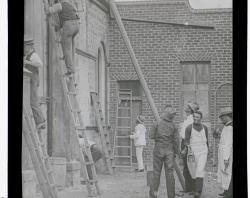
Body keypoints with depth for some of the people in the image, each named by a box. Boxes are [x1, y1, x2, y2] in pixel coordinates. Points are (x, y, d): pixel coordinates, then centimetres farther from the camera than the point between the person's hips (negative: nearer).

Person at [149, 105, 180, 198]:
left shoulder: (157, 124, -7)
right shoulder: (173, 126, -3)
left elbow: (152, 136, -2)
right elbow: (176, 140, -2)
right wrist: (176, 152, 9)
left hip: (158, 149, -1)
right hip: (169, 150, 1)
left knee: (156, 173, 5)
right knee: (170, 173, 4)